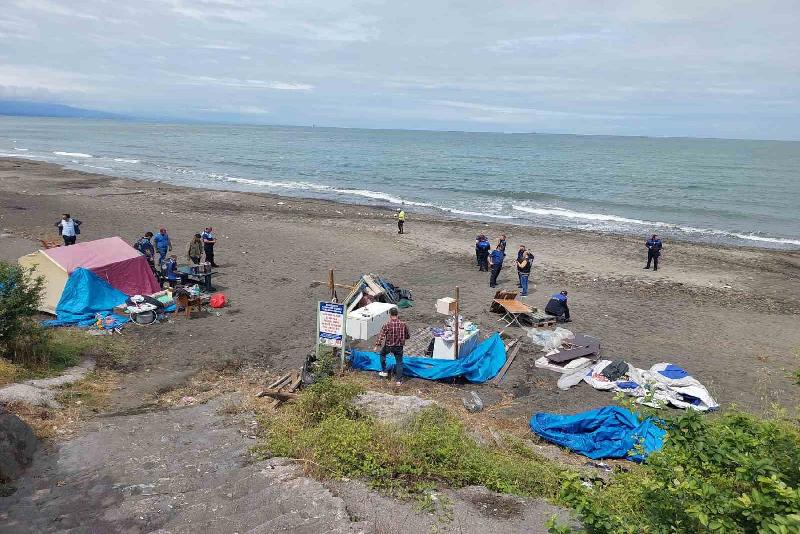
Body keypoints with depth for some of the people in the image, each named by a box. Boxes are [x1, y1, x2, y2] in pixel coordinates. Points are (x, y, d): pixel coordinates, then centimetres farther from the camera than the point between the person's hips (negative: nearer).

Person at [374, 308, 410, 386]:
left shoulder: (387, 325, -17)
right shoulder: (403, 325, -9)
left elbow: (381, 336, -18)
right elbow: (407, 336, 2)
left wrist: (377, 345, -9)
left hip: (388, 346, -1)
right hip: (399, 347, 1)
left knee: (382, 354, 29)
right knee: (399, 362, 13)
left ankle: (384, 371, 32)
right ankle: (399, 380, 13)